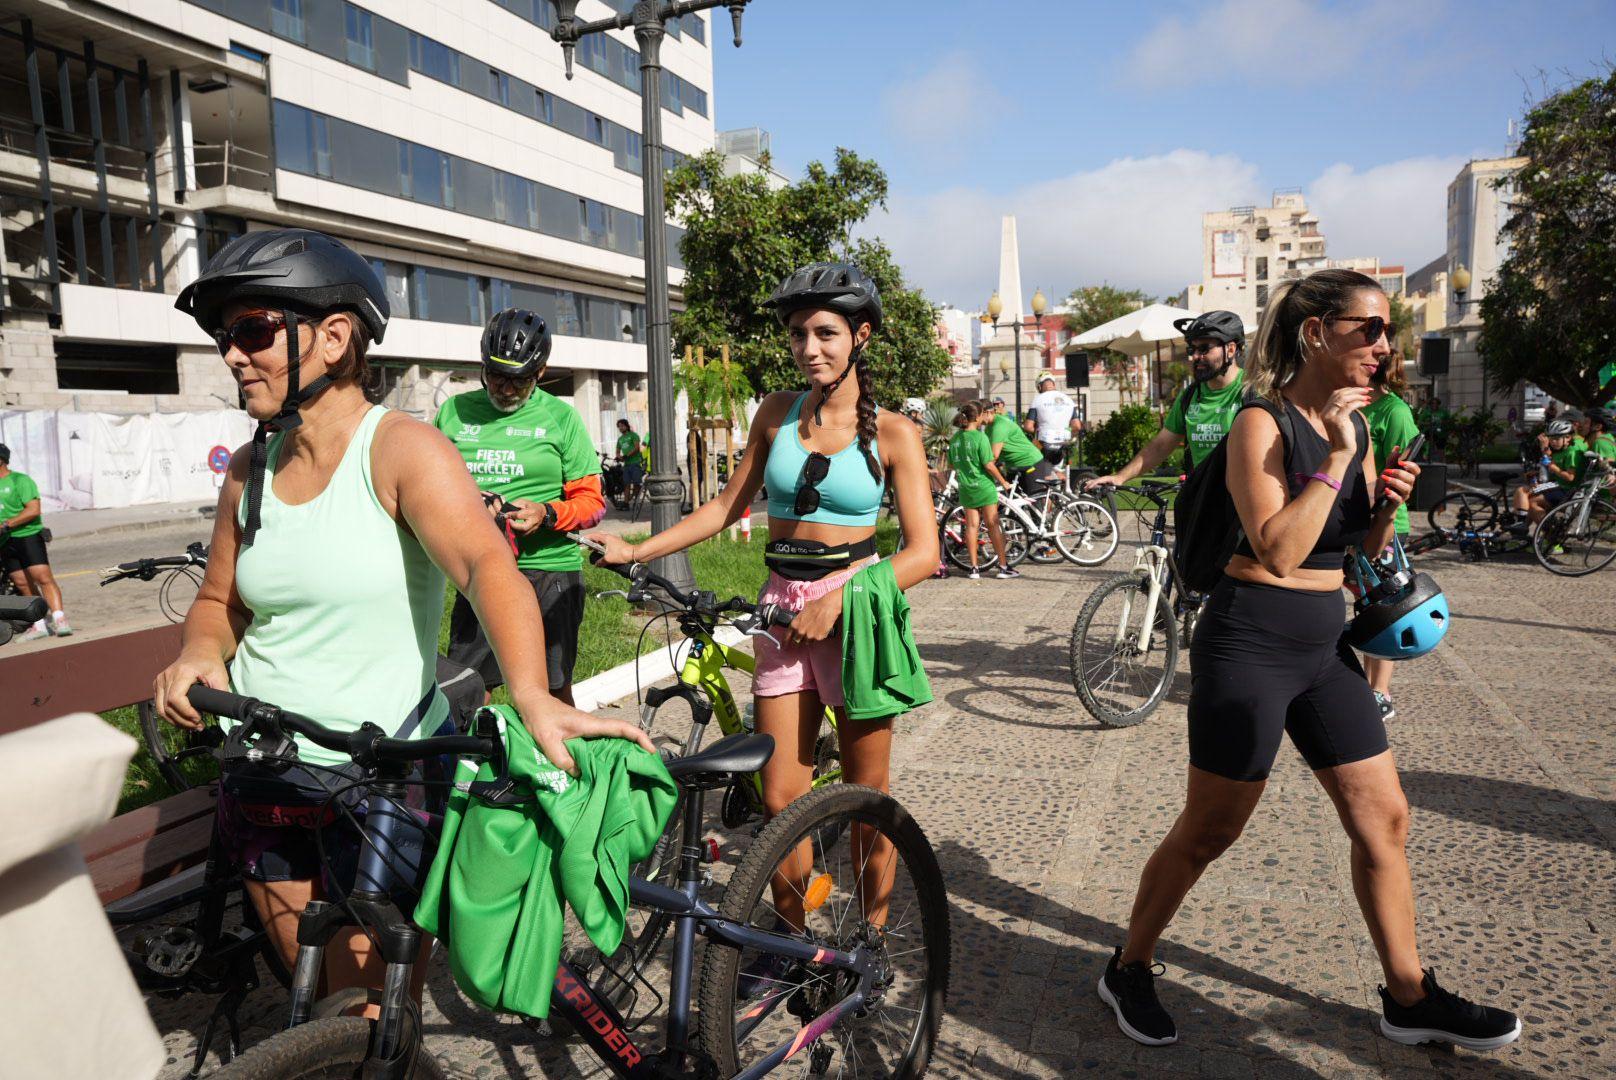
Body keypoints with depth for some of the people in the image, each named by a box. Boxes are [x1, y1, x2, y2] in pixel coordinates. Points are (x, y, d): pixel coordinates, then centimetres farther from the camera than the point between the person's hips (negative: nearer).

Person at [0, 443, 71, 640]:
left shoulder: (20, 480, -5)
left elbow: (33, 510, -15)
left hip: (28, 536, -7)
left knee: (43, 577, -15)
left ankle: (59, 620, -21)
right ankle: (40, 625, 6)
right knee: (23, 584, 4)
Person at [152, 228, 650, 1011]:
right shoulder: (251, 469, 4)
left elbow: (487, 564, -30)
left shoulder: (399, 449, -14)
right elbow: (219, 601, 16)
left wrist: (532, 695, -47)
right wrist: (200, 653, -8)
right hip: (264, 775, 6)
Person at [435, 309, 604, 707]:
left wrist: (547, 513, -17)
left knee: (552, 693, 3)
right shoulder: (454, 411, 10)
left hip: (548, 571, -2)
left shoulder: (560, 417, 4)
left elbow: (593, 500, 3)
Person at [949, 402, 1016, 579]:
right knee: (993, 525, 2)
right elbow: (989, 465, -16)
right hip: (984, 486, -5)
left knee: (971, 526, 8)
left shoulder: (955, 438, 2)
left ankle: (974, 568, 8)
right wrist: (1003, 481, -5)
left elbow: (952, 464, 10)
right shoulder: (980, 437, -16)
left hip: (965, 487, 5)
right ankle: (1003, 566, 7)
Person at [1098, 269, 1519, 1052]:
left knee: (1384, 817, 12)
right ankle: (1128, 970, 23)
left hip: (1324, 645, 8)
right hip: (1251, 643, -8)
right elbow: (1279, 550, -23)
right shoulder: (1260, 423, -14)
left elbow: (1367, 550, 15)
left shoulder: (1356, 424, 9)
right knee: (1207, 833, 3)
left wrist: (1390, 503, -5)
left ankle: (1409, 998, 29)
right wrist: (1336, 458, -20)